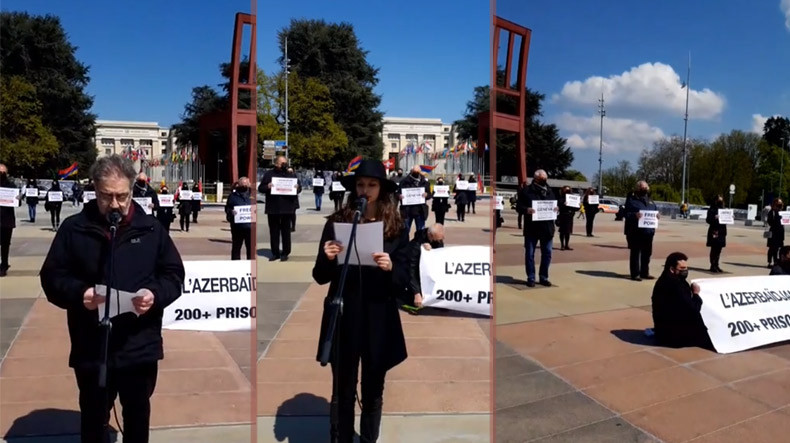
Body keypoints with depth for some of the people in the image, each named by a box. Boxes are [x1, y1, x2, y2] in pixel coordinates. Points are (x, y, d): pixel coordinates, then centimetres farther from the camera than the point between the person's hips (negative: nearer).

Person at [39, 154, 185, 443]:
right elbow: (51, 277, 1)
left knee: (138, 413, 19)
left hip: (141, 346, 1)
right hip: (91, 348, 0)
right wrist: (79, 293, -19)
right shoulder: (74, 228, -2)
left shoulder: (150, 228, 0)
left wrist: (155, 294, -17)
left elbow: (174, 274, 3)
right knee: (94, 417, 17)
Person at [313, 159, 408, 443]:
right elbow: (320, 277, 2)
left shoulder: (396, 228, 0)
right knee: (342, 392, 7)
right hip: (343, 318, 0)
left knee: (373, 393, 13)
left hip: (379, 320, 1)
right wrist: (327, 258, -18)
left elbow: (404, 280, -1)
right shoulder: (336, 222, -1)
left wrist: (390, 268, -21)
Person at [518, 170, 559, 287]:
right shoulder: (526, 190, -2)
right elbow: (519, 205, -4)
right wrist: (526, 209, -23)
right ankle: (531, 278, 12)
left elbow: (555, 203, 18)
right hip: (531, 228, -4)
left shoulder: (549, 191, 13)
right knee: (530, 253, 2)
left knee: (547, 253, 9)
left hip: (547, 228, 4)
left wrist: (557, 208, -4)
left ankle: (544, 277, 20)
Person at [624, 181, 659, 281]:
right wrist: (634, 215, -28)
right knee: (635, 254, -3)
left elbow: (656, 210, 22)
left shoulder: (650, 201, 18)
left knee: (647, 253, 12)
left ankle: (645, 273, 23)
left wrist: (658, 215, -1)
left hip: (649, 231, 7)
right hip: (636, 232, -7)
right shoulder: (632, 200, -2)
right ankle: (635, 274, 1)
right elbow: (626, 214, -8)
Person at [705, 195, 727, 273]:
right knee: (714, 249, -4)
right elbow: (708, 220, -11)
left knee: (719, 249, 10)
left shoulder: (723, 210, 15)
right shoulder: (712, 210, -5)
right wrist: (715, 218, -27)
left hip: (722, 231, 7)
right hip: (714, 231, -6)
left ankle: (716, 265, 17)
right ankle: (712, 266, 0)